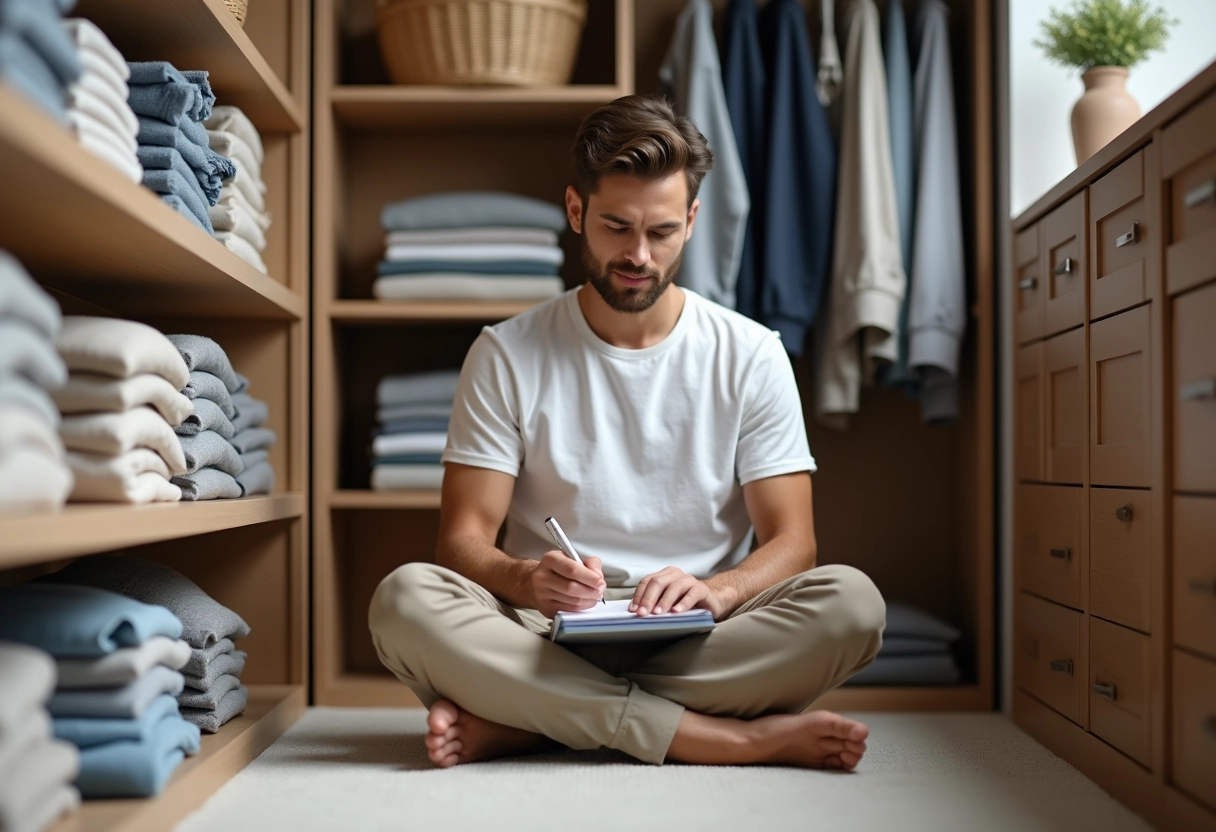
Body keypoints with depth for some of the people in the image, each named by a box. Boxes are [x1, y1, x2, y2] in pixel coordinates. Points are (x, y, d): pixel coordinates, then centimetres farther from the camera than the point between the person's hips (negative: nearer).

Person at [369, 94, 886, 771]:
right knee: (405, 597, -28)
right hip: (550, 638, 0)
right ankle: (737, 739, -27)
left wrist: (715, 591, -23)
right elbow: (464, 539, -2)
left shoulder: (750, 355, 4)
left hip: (701, 648, 1)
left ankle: (514, 725, -24)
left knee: (851, 601, -28)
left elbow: (792, 541, -1)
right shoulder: (506, 357, 3)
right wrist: (528, 580, -26)